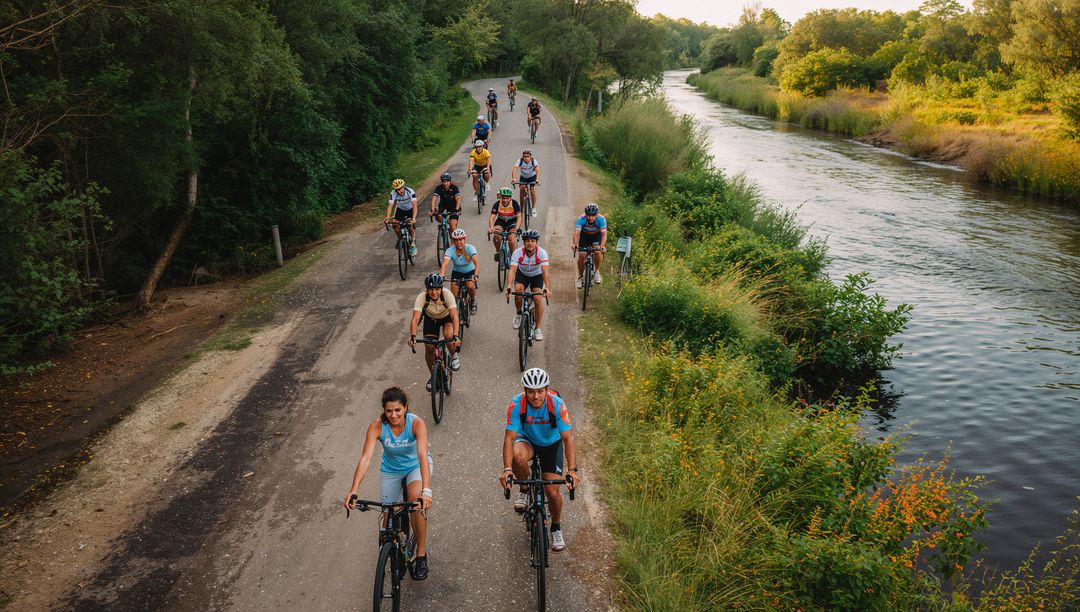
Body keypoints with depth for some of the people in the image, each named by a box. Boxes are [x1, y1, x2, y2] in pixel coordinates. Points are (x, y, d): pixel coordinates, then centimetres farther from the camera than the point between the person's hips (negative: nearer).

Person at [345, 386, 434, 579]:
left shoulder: (416, 423, -31)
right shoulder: (377, 426, -26)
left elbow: (423, 456, -41)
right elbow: (365, 458, -34)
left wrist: (426, 491, -53)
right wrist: (353, 491, -46)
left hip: (416, 466, -2)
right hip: (391, 470, 3)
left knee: (417, 500, -30)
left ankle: (421, 554, -13)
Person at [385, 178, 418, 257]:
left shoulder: (410, 192, -34)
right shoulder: (393, 194, -27)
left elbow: (414, 205, -40)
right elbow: (390, 206, -31)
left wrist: (413, 218, -51)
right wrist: (387, 218, -45)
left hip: (410, 210, -2)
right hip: (400, 210, 3)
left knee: (410, 226, -20)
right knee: (395, 225, -16)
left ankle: (413, 244, 0)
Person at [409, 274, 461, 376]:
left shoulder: (447, 294, -35)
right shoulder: (422, 297, -32)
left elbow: (454, 316, -42)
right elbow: (415, 318, -40)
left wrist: (455, 336, -55)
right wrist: (412, 336, -56)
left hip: (447, 317, -1)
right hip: (431, 319, 2)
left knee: (448, 334, -32)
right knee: (429, 348, -10)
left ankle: (454, 355, 0)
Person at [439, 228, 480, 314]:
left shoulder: (470, 248, -26)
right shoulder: (450, 250, -24)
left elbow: (477, 263, -39)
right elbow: (444, 264, -39)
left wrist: (476, 275, -57)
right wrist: (441, 275, -59)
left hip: (470, 272, -1)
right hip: (456, 273, 1)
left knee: (470, 286, -31)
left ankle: (473, 301, 2)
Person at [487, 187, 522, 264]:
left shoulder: (514, 204, -23)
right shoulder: (497, 204, -20)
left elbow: (519, 217, -27)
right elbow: (492, 218, -23)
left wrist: (517, 228, -44)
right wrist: (491, 228, -43)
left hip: (512, 221, -1)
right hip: (500, 221, 1)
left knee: (512, 238, -26)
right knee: (496, 235, -29)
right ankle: (497, 251, -3)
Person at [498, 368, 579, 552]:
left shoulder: (557, 404, -30)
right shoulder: (516, 404, -29)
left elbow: (568, 439, -31)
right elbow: (509, 437, -32)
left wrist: (572, 470, -42)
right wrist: (507, 469, -44)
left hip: (551, 443, 0)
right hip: (527, 440, 0)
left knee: (552, 491, -8)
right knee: (518, 456, -36)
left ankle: (556, 528, 23)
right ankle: (524, 490, -5)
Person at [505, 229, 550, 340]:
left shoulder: (542, 253, -30)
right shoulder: (518, 253, -28)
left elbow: (545, 272, -38)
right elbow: (512, 270, -37)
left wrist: (547, 288, -52)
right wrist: (508, 287, -52)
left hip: (537, 275, 0)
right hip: (522, 274, 1)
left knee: (538, 298, -20)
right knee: (518, 289, -30)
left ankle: (537, 329, -5)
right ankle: (518, 313, -1)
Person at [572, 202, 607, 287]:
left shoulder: (601, 219, -33)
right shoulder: (581, 219, -32)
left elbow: (604, 234, -41)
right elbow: (576, 233, -40)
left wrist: (602, 246, -58)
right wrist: (575, 244, -58)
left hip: (597, 235, -1)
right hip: (585, 235, 1)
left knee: (598, 251, -26)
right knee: (581, 256, -11)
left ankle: (596, 271, -4)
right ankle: (580, 277, 10)